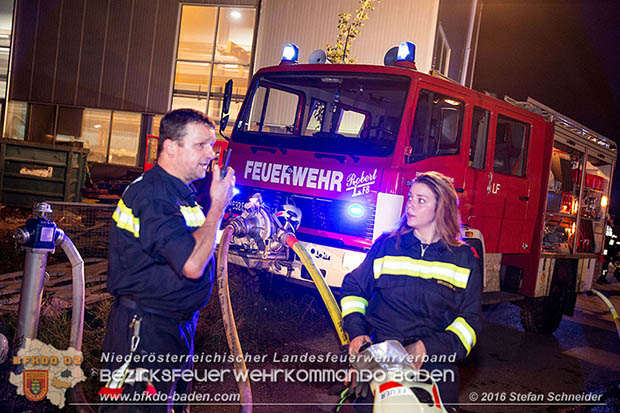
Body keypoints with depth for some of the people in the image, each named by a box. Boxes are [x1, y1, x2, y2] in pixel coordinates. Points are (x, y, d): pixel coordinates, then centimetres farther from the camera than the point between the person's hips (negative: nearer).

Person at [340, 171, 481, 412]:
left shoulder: (465, 259, 7)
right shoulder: (387, 245, 10)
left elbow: (469, 320, 5)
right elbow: (354, 288, 17)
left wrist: (428, 347, -10)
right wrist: (357, 332, 2)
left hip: (434, 360, 0)